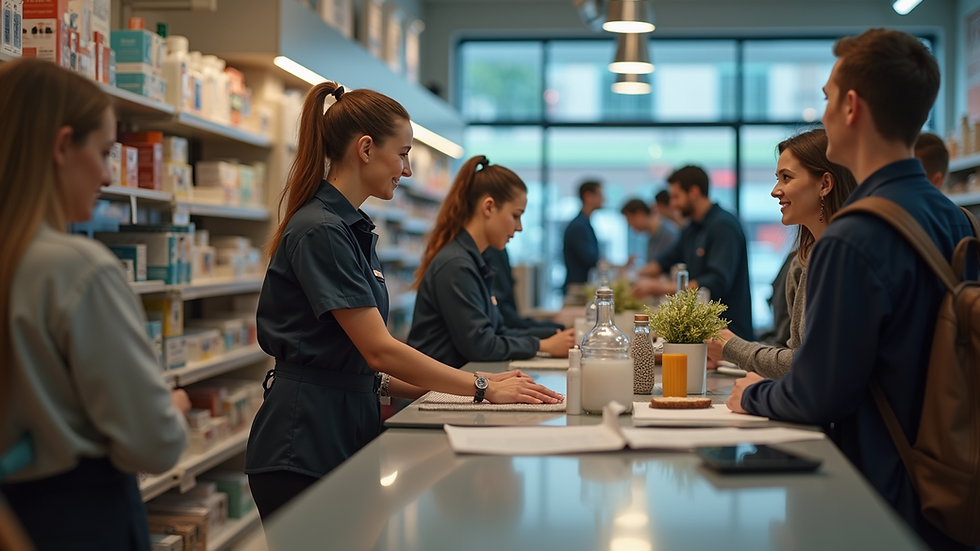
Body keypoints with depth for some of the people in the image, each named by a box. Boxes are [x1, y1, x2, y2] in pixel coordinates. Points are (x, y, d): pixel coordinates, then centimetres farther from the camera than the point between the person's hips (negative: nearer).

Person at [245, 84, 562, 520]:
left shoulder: (354, 228, 14)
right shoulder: (320, 231, -16)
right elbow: (379, 349, -20)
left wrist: (420, 389, 5)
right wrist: (484, 388, -13)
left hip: (348, 429, 9)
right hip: (305, 444, -9)